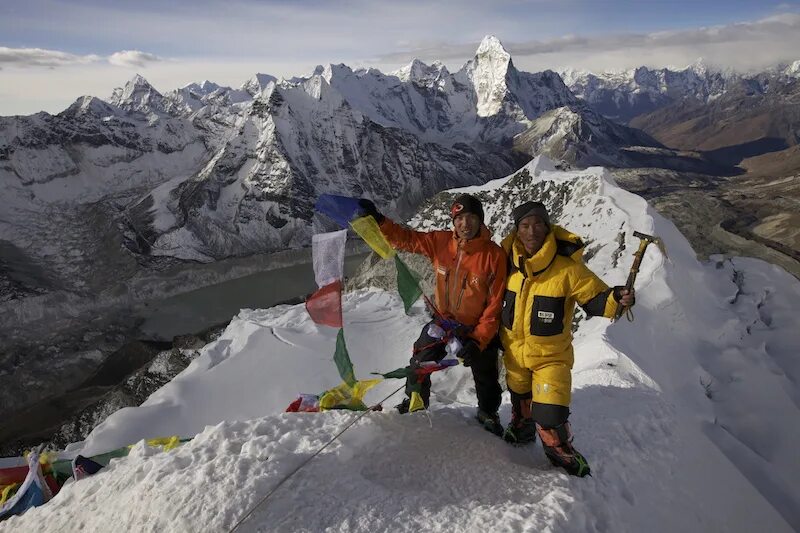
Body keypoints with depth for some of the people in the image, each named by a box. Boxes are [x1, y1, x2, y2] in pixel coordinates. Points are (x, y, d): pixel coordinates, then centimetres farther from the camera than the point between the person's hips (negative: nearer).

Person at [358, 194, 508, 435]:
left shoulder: (494, 255, -24)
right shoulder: (440, 242, -15)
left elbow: (495, 305, -21)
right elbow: (405, 238, -7)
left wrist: (478, 340, -25)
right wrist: (377, 220, -22)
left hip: (479, 329, -2)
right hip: (444, 321, 2)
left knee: (486, 378, 17)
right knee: (420, 364, 9)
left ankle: (488, 415, 47)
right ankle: (414, 404, 38)